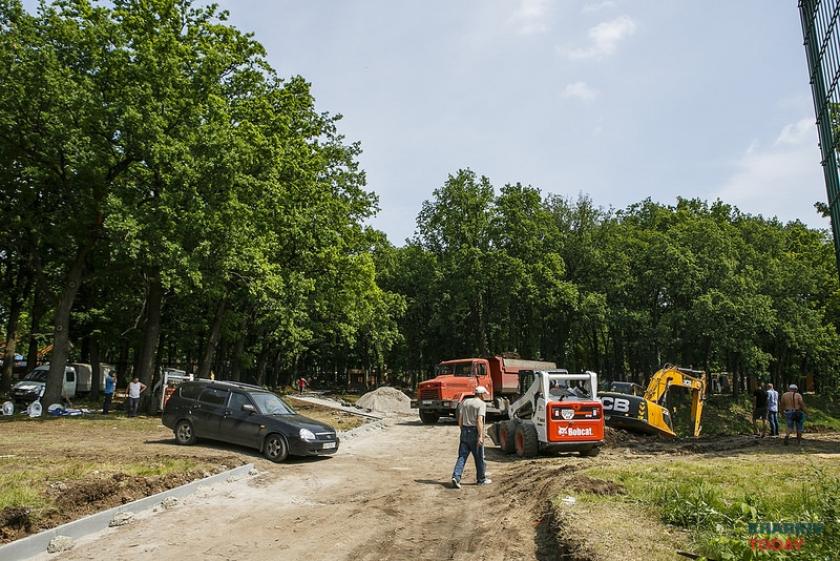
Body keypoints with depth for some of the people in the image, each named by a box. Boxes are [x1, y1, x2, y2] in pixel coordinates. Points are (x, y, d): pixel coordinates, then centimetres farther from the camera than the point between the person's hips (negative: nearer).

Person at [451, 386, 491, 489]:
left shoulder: (465, 402, 10)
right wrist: (480, 436, -21)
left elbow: (460, 419, 10)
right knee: (479, 457, 10)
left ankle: (456, 476, -10)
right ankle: (481, 479, 21)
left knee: (462, 456, 4)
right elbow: (479, 420, -19)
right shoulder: (482, 404, -8)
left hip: (465, 431, 5)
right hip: (474, 431, -5)